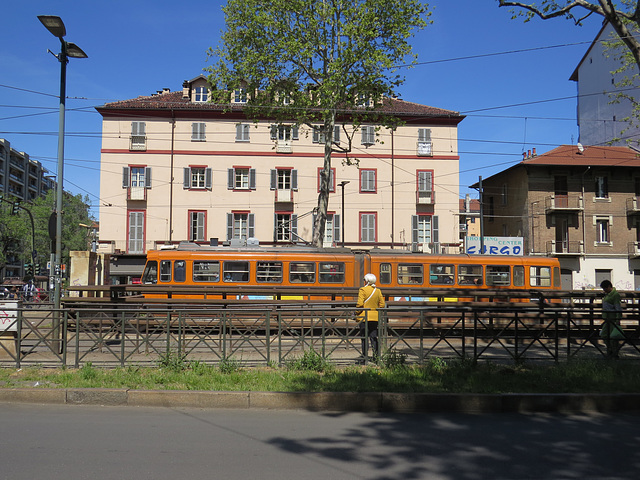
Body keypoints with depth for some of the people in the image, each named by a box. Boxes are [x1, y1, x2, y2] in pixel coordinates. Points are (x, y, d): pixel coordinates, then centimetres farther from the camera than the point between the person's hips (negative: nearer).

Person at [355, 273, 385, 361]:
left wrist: (357, 313, -2)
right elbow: (382, 304, 6)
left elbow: (360, 304, -15)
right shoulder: (378, 290, 6)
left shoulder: (363, 290, -9)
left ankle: (364, 355, 2)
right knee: (374, 337, 9)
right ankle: (376, 354, 4)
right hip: (375, 317, 4)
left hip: (364, 317, -4)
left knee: (364, 336, 2)